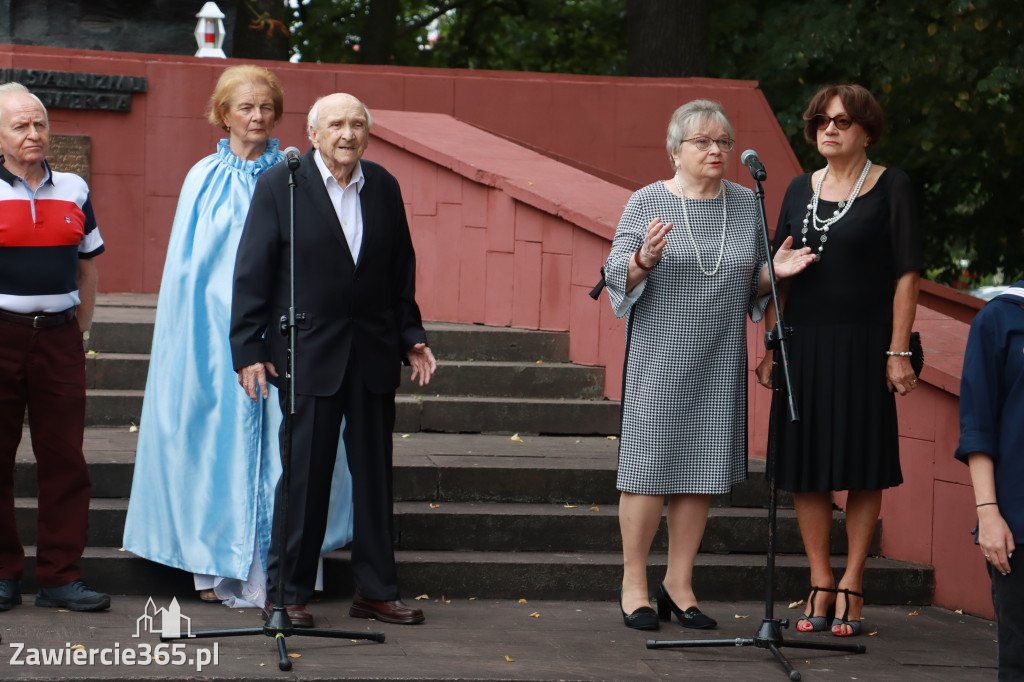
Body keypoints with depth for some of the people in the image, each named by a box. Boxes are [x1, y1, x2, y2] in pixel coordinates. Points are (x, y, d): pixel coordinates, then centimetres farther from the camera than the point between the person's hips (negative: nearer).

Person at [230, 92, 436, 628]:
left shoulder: (384, 187, 8)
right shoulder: (279, 185, -4)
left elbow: (402, 269, 15)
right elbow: (252, 273, -5)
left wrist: (411, 337, 9)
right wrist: (248, 349, -9)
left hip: (373, 352, 4)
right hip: (309, 351, -4)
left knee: (375, 472, 8)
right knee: (303, 474, -1)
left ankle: (375, 589, 17)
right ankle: (289, 591, 8)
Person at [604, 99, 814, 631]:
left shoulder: (745, 204, 10)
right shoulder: (648, 203, -1)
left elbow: (753, 286, 16)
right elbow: (616, 275, -3)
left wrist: (773, 271, -5)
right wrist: (644, 259, -23)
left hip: (720, 363, 4)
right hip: (658, 359, -4)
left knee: (701, 472, 5)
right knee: (649, 468, -4)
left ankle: (678, 584, 15)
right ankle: (633, 586, 7)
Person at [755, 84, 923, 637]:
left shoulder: (890, 187, -1)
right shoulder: (800, 190, 11)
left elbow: (907, 273, -5)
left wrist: (898, 350, -12)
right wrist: (770, 348, 8)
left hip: (863, 343, -4)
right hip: (804, 343, 4)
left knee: (863, 465, 0)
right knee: (805, 465, 3)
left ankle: (852, 585, 9)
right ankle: (820, 585, 12)